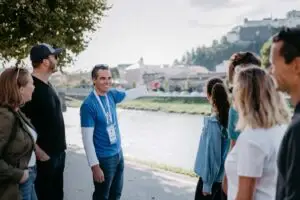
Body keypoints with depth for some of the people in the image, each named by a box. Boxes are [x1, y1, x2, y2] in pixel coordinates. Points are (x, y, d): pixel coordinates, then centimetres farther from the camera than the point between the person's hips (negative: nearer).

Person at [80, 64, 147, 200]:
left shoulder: (112, 95, -2)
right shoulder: (88, 105, -22)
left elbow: (129, 94, 20)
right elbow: (87, 139, -21)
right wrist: (94, 165, -21)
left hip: (118, 153, 7)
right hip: (104, 158, -7)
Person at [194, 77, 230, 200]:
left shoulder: (213, 122, -23)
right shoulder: (229, 116, -4)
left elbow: (211, 154, -19)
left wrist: (207, 184, -11)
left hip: (211, 176, -6)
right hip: (224, 175, 6)